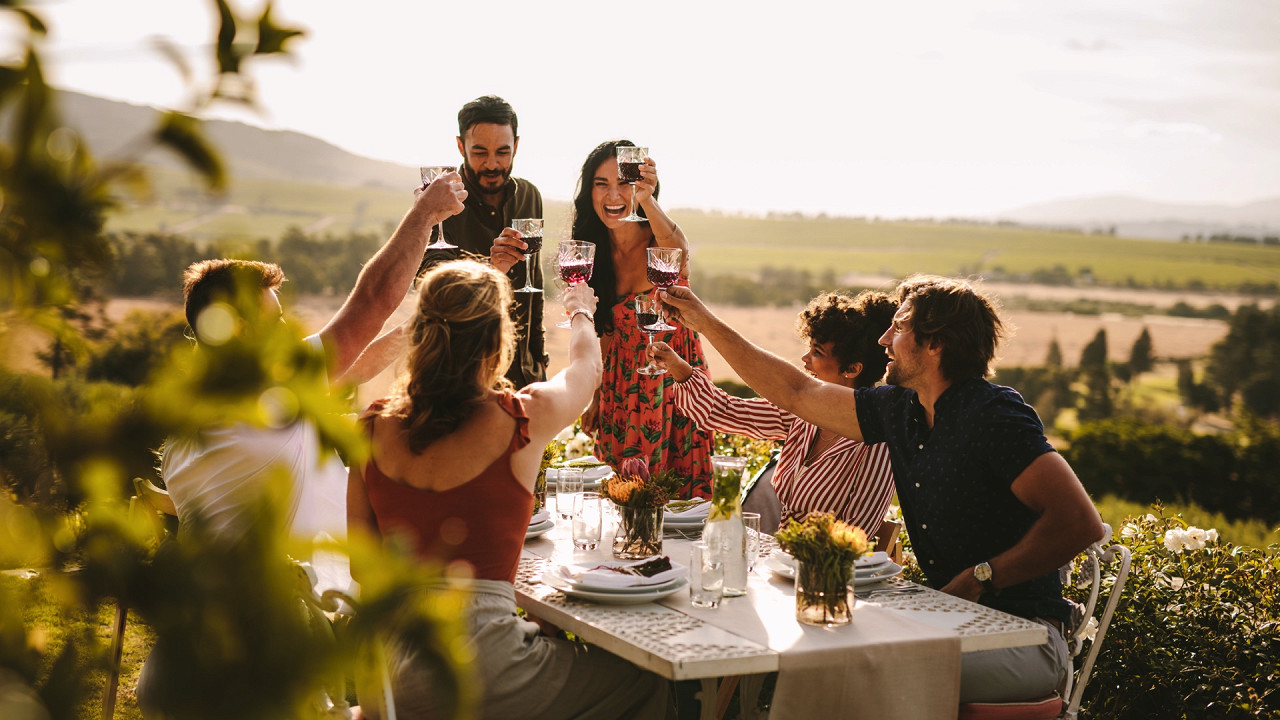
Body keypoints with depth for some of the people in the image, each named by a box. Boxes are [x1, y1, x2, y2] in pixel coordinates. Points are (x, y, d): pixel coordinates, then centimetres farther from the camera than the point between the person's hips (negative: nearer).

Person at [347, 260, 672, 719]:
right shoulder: (522, 421, -8)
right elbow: (586, 366, 17)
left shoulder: (374, 427, 2)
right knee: (646, 683, 17)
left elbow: (363, 566, 9)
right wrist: (580, 313, 38)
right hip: (477, 672, -6)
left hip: (390, 667, 6)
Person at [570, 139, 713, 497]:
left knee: (680, 492, 1)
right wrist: (595, 397, 9)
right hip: (621, 384, 4)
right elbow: (606, 330, 8)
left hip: (674, 377, -4)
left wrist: (647, 199, -60)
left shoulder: (659, 241, -15)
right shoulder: (594, 252, -1)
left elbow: (678, 248, -42)